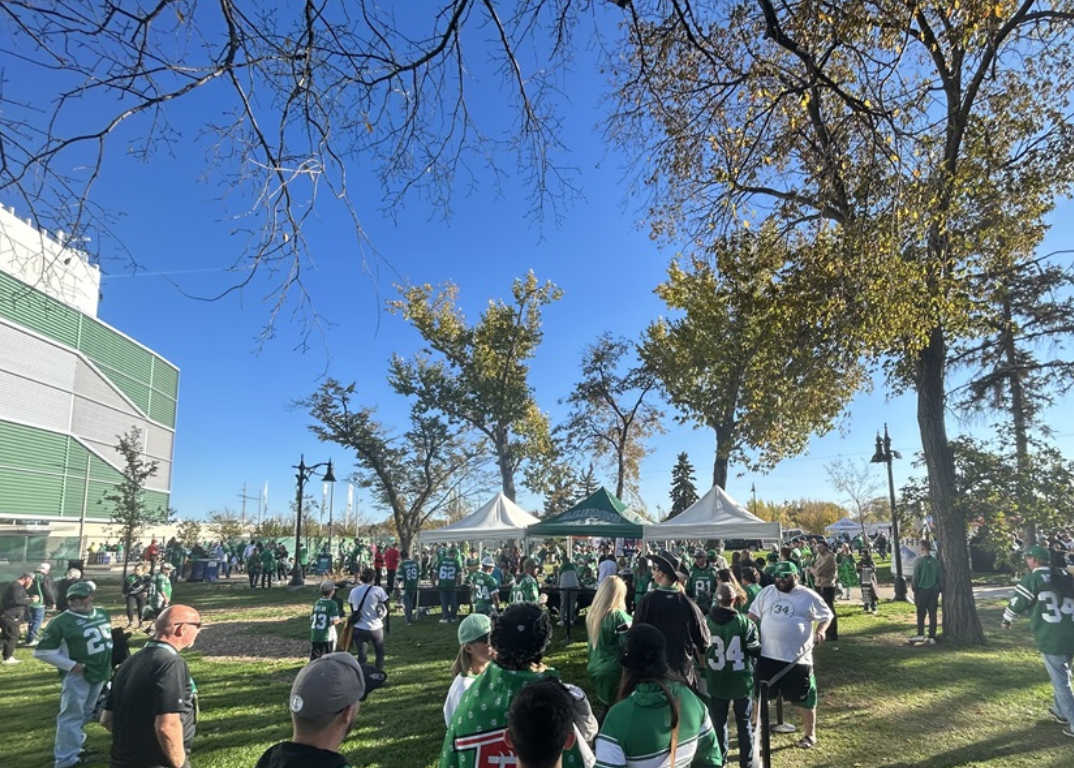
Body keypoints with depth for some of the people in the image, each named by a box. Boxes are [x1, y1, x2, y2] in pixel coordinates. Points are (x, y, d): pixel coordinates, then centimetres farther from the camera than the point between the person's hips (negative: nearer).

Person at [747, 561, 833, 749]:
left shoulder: (809, 596, -4)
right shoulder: (766, 593, 4)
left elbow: (827, 614, 6)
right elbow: (753, 615, 11)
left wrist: (820, 631, -11)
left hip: (798, 658, -3)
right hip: (766, 655, 3)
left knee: (805, 699, 8)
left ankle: (810, 735, 28)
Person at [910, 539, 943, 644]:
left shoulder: (919, 561, -11)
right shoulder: (936, 561, 1)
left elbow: (915, 577, -9)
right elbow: (940, 577, 6)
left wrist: (914, 588, 2)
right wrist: (940, 589, 15)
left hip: (922, 591, -3)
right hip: (933, 591, 3)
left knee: (921, 614, 7)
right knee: (932, 614, 6)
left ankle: (920, 635, 3)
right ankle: (932, 637, 7)